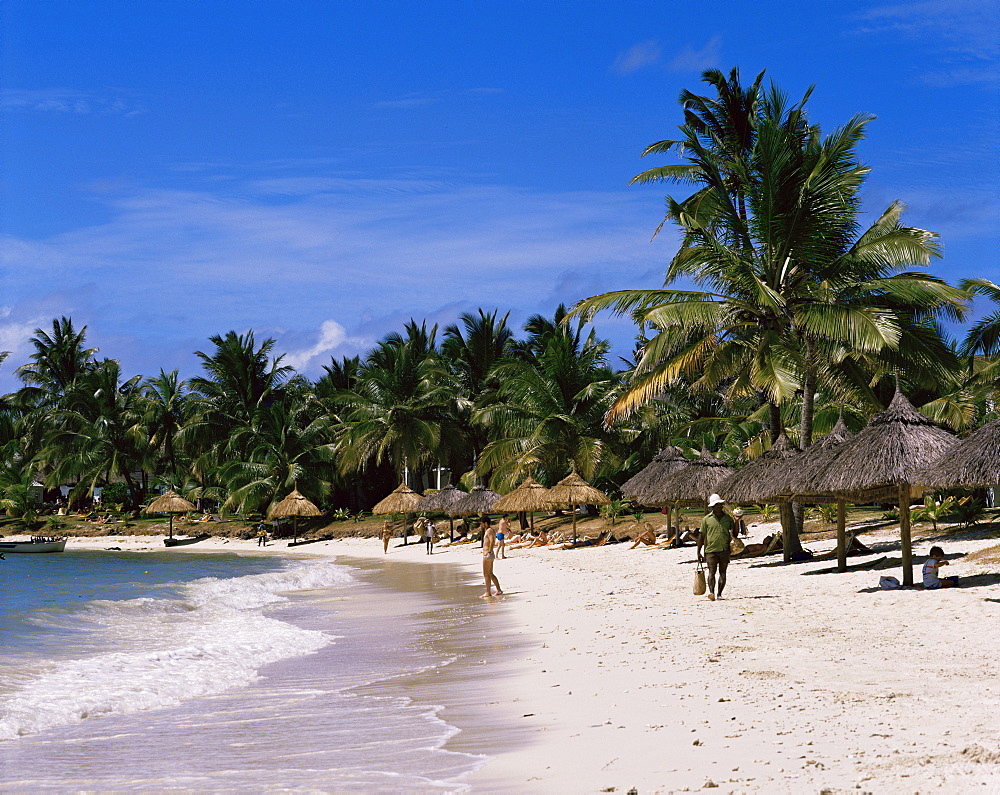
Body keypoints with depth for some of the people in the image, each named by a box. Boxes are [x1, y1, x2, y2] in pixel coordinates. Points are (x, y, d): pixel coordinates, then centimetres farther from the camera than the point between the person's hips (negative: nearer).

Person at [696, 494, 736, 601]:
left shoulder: (728, 518, 10)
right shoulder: (707, 519, 4)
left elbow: (734, 533, 17)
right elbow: (702, 535, 7)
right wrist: (699, 551, 5)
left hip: (725, 550, 3)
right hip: (711, 550, -3)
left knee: (722, 572, 6)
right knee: (712, 571, -13)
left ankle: (719, 593, 14)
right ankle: (711, 592, -24)